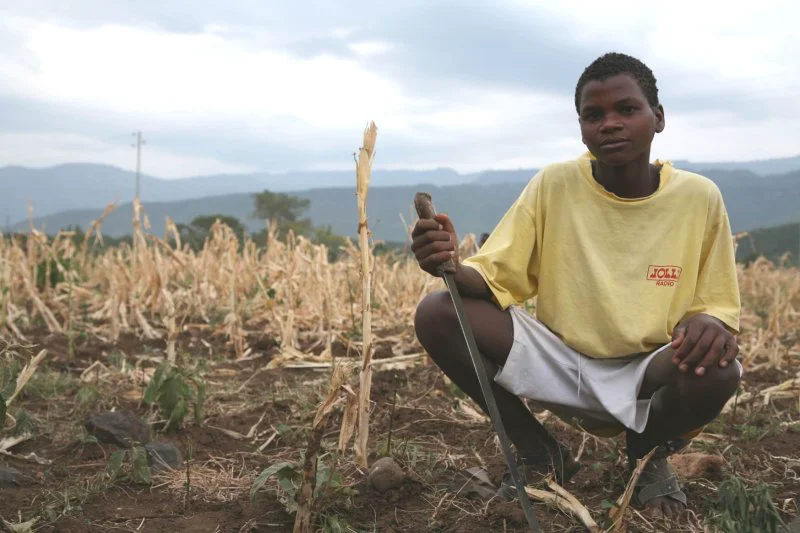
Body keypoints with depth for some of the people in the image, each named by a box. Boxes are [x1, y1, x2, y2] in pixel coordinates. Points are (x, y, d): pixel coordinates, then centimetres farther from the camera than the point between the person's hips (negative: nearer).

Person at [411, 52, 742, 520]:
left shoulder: (699, 197, -7)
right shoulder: (554, 184, -8)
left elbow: (718, 307, -1)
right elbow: (494, 278, -11)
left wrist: (710, 324, -26)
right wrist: (453, 267, -34)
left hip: (648, 375, 0)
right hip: (562, 364, 1)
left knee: (719, 369, -36)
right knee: (438, 314, -21)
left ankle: (650, 456, 3)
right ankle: (543, 456, 1)